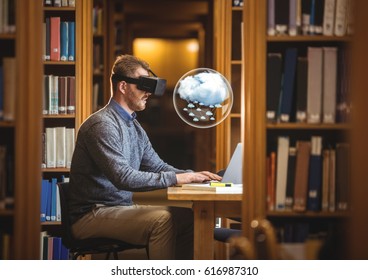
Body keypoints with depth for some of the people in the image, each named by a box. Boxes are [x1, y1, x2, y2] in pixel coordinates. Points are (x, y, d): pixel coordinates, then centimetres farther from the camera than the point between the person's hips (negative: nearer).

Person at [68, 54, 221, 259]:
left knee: (187, 216, -5)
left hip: (122, 207, 9)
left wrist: (192, 175, -1)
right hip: (91, 216, -9)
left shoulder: (134, 126, 15)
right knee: (161, 219, -28)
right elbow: (124, 178, -26)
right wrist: (176, 179, -24)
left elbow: (157, 166, 17)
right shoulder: (103, 125, -17)